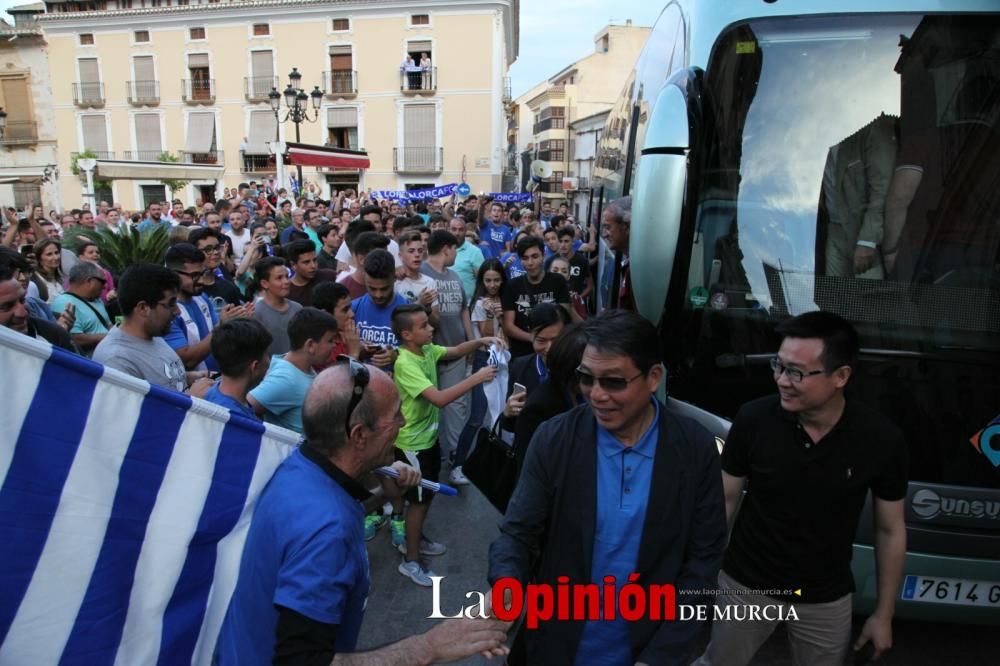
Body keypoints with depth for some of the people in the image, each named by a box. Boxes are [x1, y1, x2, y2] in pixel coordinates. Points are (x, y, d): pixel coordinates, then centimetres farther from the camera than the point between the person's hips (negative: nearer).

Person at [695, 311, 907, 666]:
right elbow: (726, 500, -7)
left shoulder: (881, 440, -18)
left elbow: (890, 530, -3)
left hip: (826, 599, 1)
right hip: (745, 584, 0)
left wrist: (883, 614, 3)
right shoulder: (753, 419, -21)